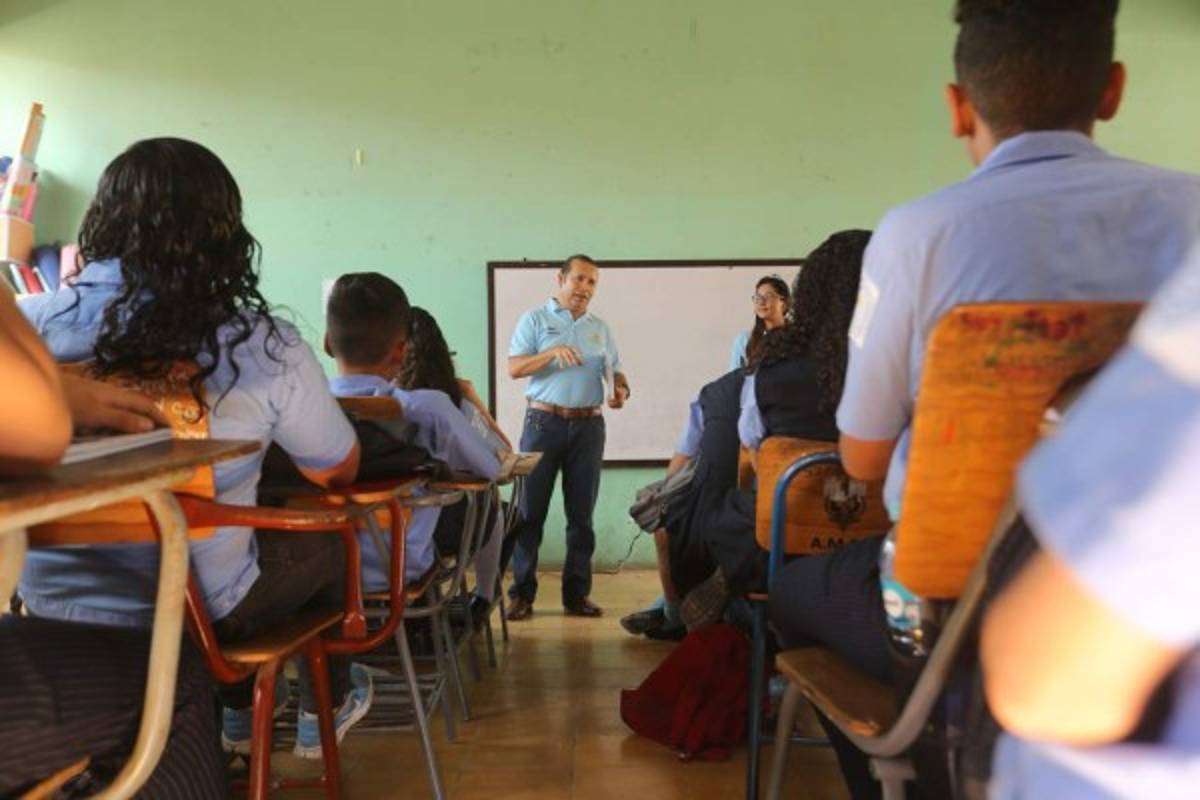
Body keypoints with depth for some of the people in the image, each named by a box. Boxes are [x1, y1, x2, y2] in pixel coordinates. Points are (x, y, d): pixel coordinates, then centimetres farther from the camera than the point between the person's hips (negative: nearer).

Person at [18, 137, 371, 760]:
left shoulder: (28, 324, -13)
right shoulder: (264, 347, -21)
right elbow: (339, 474, -4)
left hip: (49, 604, 4)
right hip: (192, 613, -4)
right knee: (329, 537, 24)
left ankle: (240, 714, 48)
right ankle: (324, 712, 43)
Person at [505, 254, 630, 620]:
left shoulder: (600, 328, 16)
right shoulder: (535, 320, 4)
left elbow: (616, 370, 16)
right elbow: (514, 368, -6)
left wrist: (621, 390, -7)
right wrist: (553, 352, -20)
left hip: (589, 425, 4)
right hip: (544, 422, -3)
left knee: (581, 512, 6)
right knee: (531, 509, -2)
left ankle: (577, 593, 13)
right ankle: (522, 593, 5)